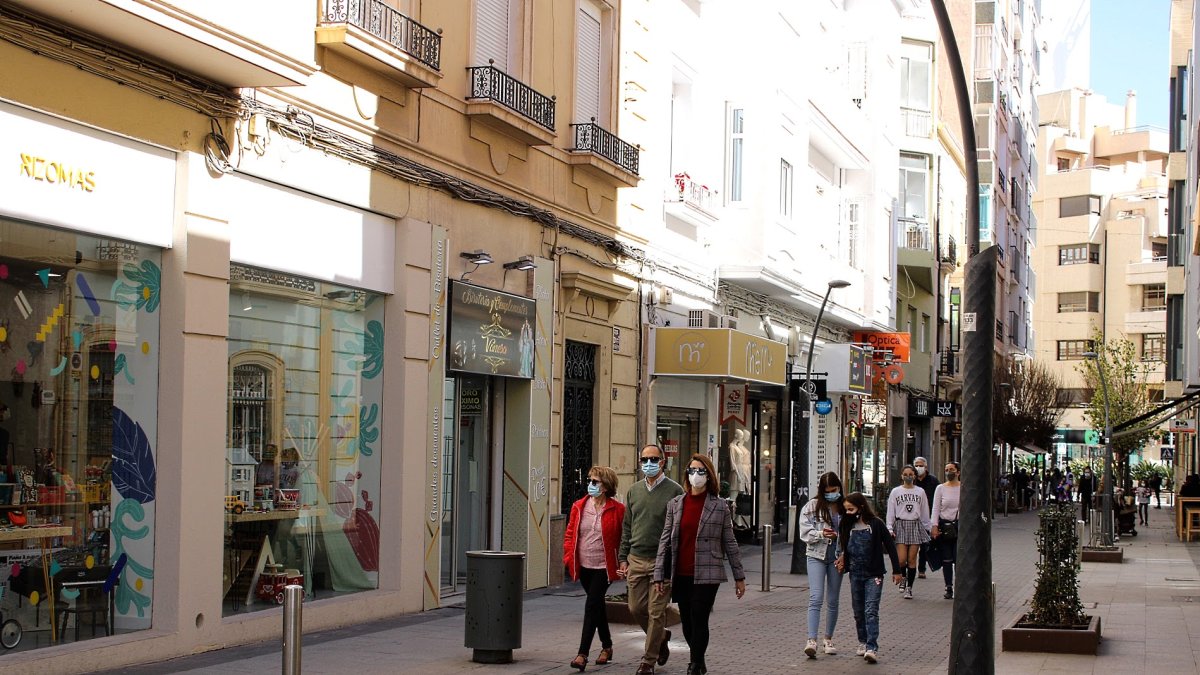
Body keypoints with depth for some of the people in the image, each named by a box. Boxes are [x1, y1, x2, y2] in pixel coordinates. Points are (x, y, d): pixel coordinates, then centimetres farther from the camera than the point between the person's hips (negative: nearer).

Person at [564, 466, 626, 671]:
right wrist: (569, 558, 0)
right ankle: (607, 646, 34)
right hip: (584, 567, 5)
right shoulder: (579, 507, 4)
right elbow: (570, 534, 9)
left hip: (603, 567, -5)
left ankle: (583, 654, -12)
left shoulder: (617, 510, -9)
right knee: (597, 606, 18)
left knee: (591, 606, -12)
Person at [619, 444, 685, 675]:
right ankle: (661, 637, 34)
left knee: (656, 612, -2)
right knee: (636, 608, 8)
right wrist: (623, 558, 10)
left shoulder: (674, 491, -5)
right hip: (636, 560, 5)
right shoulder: (634, 491, 11)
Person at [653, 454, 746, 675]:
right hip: (681, 575, 3)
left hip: (706, 574, -3)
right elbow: (665, 541, 7)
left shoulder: (720, 506, 1)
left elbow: (729, 543, 5)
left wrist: (739, 576, 5)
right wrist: (659, 574, 2)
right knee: (687, 623, 11)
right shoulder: (675, 504, 7)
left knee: (699, 621, -7)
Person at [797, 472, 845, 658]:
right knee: (816, 598, -12)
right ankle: (812, 641, -17)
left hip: (836, 557, 2)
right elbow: (805, 532, -5)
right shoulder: (812, 506, -3)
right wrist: (821, 534, -21)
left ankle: (828, 640, 25)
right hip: (817, 556, -2)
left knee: (832, 601, 11)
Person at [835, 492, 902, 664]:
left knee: (871, 611, -12)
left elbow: (890, 546, -5)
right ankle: (863, 642, 24)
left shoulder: (876, 524, -10)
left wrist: (896, 570, -4)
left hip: (873, 574, -5)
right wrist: (843, 560, 2)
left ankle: (872, 648, -17)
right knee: (858, 611, 11)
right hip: (855, 574, 5)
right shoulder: (848, 525, 4)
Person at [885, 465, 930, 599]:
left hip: (916, 525, 1)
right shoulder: (895, 491, 6)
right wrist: (890, 529, -3)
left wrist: (927, 528, 11)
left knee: (912, 559, -1)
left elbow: (925, 512, 14)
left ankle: (909, 588, 8)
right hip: (900, 525, -1)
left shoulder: (920, 492, 9)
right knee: (901, 559, -10)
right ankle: (903, 578, 20)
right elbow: (890, 512, 4)